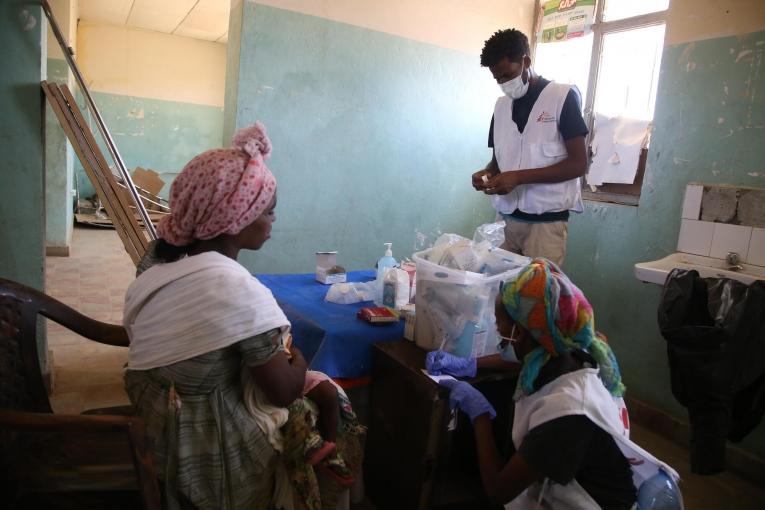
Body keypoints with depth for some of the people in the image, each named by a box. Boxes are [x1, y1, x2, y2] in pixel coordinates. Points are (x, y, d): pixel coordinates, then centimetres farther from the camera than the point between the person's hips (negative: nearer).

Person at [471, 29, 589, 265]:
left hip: (546, 220, -5)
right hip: (507, 218, 5)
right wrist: (487, 173, -3)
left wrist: (519, 177, -18)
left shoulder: (563, 96, -5)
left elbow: (578, 164, -10)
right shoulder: (501, 105, 12)